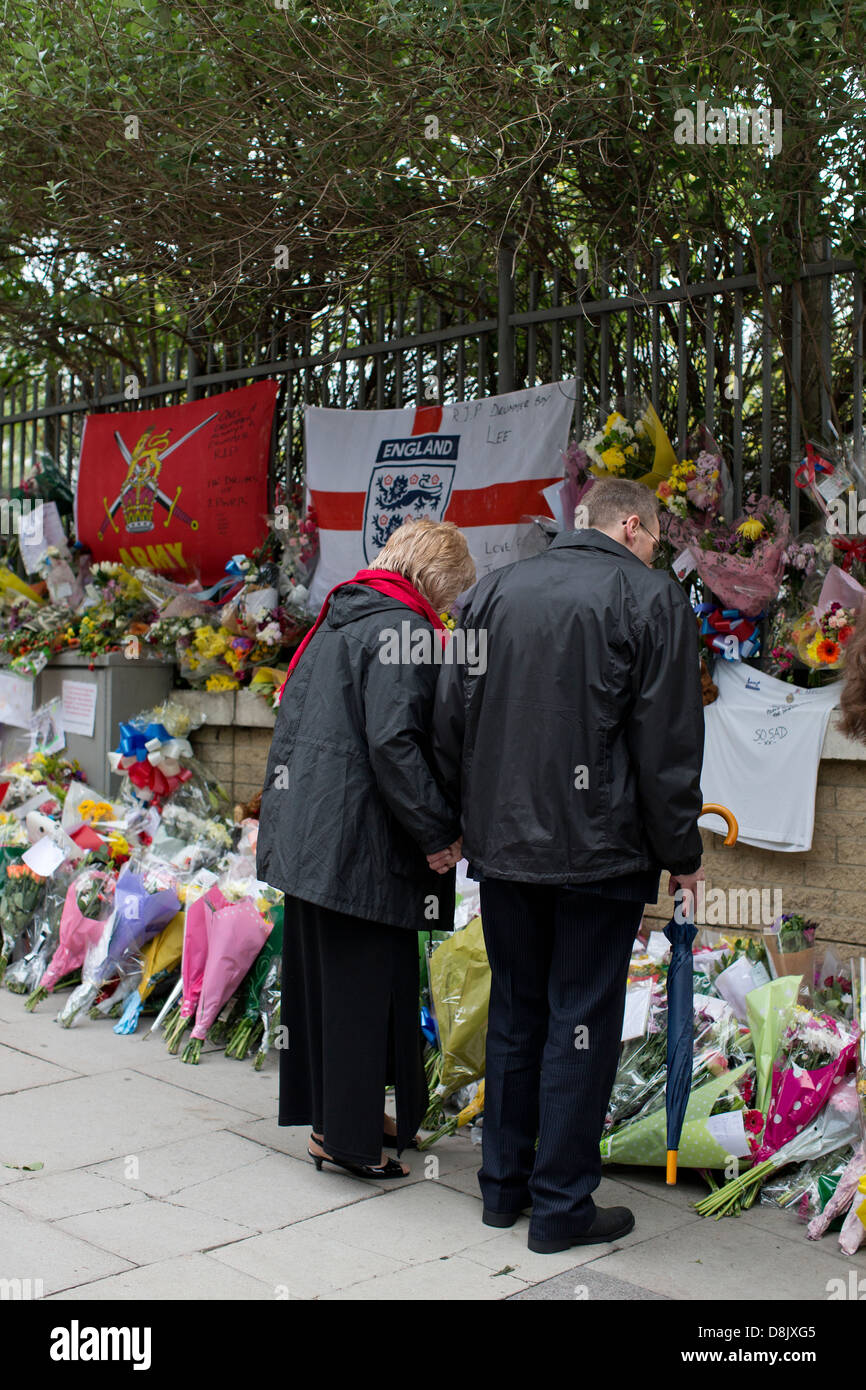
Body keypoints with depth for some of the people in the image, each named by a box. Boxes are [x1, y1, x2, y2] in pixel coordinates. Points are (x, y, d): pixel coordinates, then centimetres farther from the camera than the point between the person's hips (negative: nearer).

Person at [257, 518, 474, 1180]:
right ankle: (350, 1134, 11)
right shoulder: (401, 629, -15)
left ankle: (330, 1111, 32)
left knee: (323, 972, 18)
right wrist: (439, 832, -18)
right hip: (360, 839, -10)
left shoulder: (340, 617, 14)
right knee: (365, 981, 1)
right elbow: (393, 741, -24)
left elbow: (296, 715, 20)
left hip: (307, 830, 10)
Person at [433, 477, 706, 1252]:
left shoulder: (495, 591, 9)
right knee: (581, 1021, 4)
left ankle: (504, 1185, 26)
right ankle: (562, 1205, 12)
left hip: (501, 844, 5)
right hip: (597, 851, -5)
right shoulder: (652, 599, -6)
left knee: (514, 1013, 16)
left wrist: (467, 821, 18)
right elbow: (667, 746, -7)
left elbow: (451, 718, 11)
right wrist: (681, 855, 1)